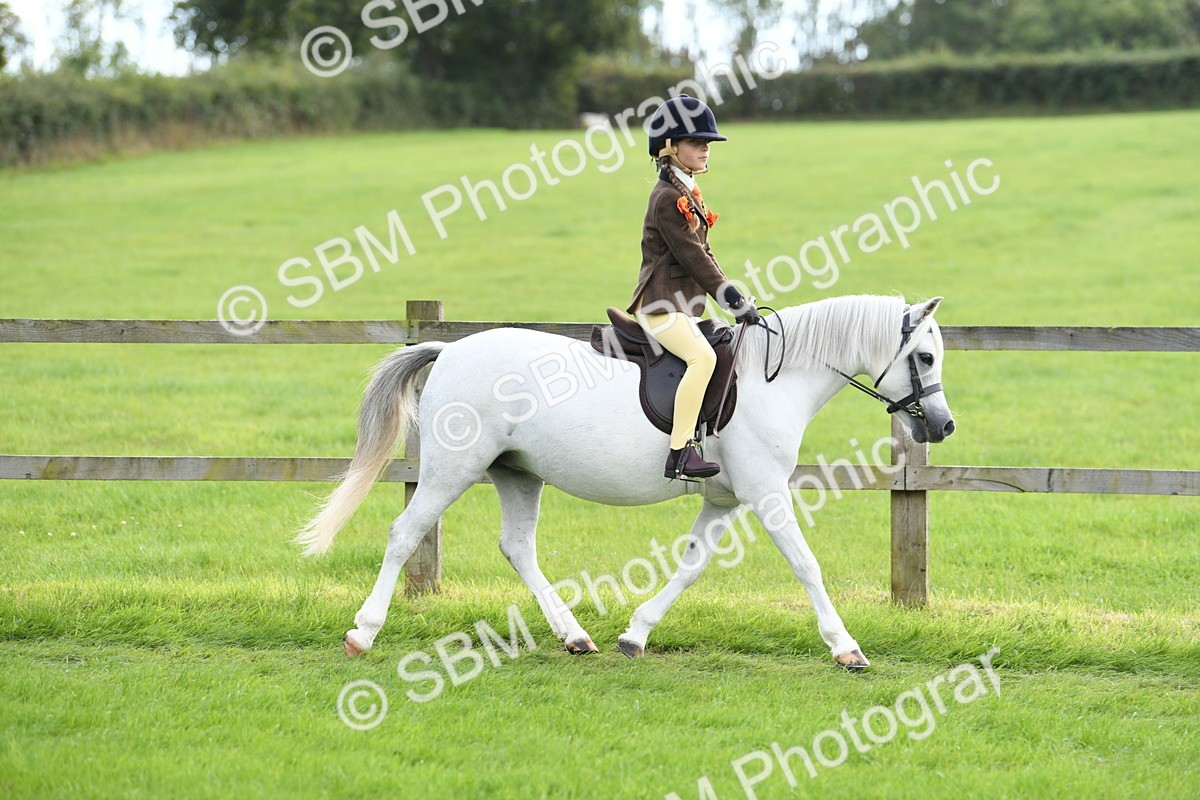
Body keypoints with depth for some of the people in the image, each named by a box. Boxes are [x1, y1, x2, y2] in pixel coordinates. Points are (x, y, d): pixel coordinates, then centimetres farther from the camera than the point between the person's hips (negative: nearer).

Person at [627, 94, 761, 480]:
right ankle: (680, 455, -33)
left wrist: (736, 299, 12)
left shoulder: (688, 193, 17)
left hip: (681, 303, 11)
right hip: (661, 304, -11)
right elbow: (692, 257, -18)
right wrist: (735, 301, -17)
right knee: (703, 357, -30)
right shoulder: (668, 198, -14)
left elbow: (702, 253, 20)